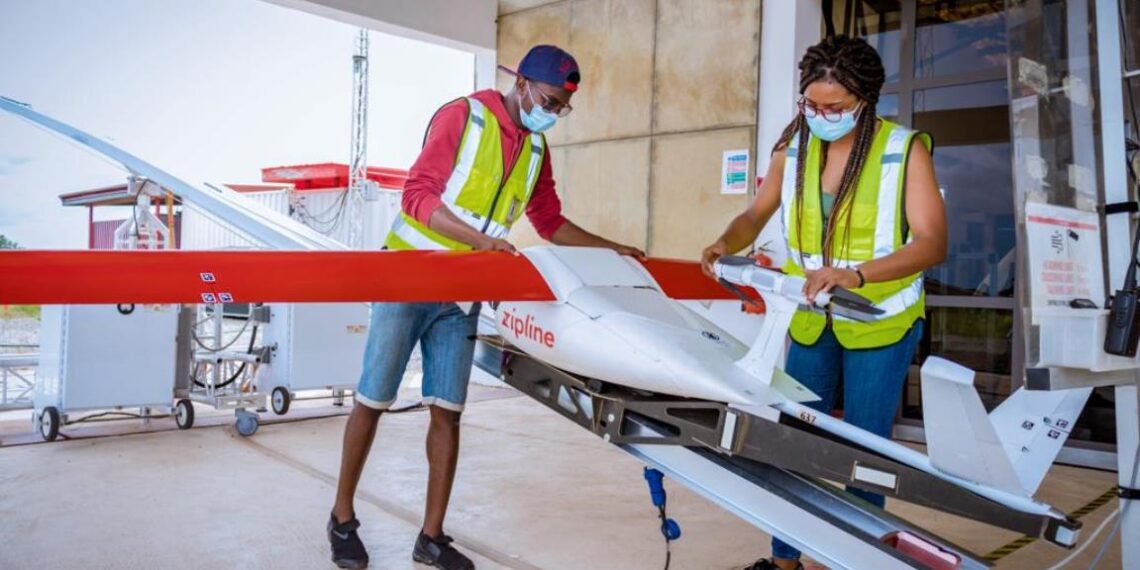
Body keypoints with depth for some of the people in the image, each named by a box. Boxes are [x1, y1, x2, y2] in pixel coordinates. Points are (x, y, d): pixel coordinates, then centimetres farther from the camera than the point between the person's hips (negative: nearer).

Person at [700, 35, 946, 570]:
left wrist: (855, 274, -36)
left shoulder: (905, 149, -14)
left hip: (880, 323, -3)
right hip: (810, 320, 4)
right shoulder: (794, 146, -3)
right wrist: (725, 244, -16)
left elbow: (932, 243, -21)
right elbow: (756, 214, 7)